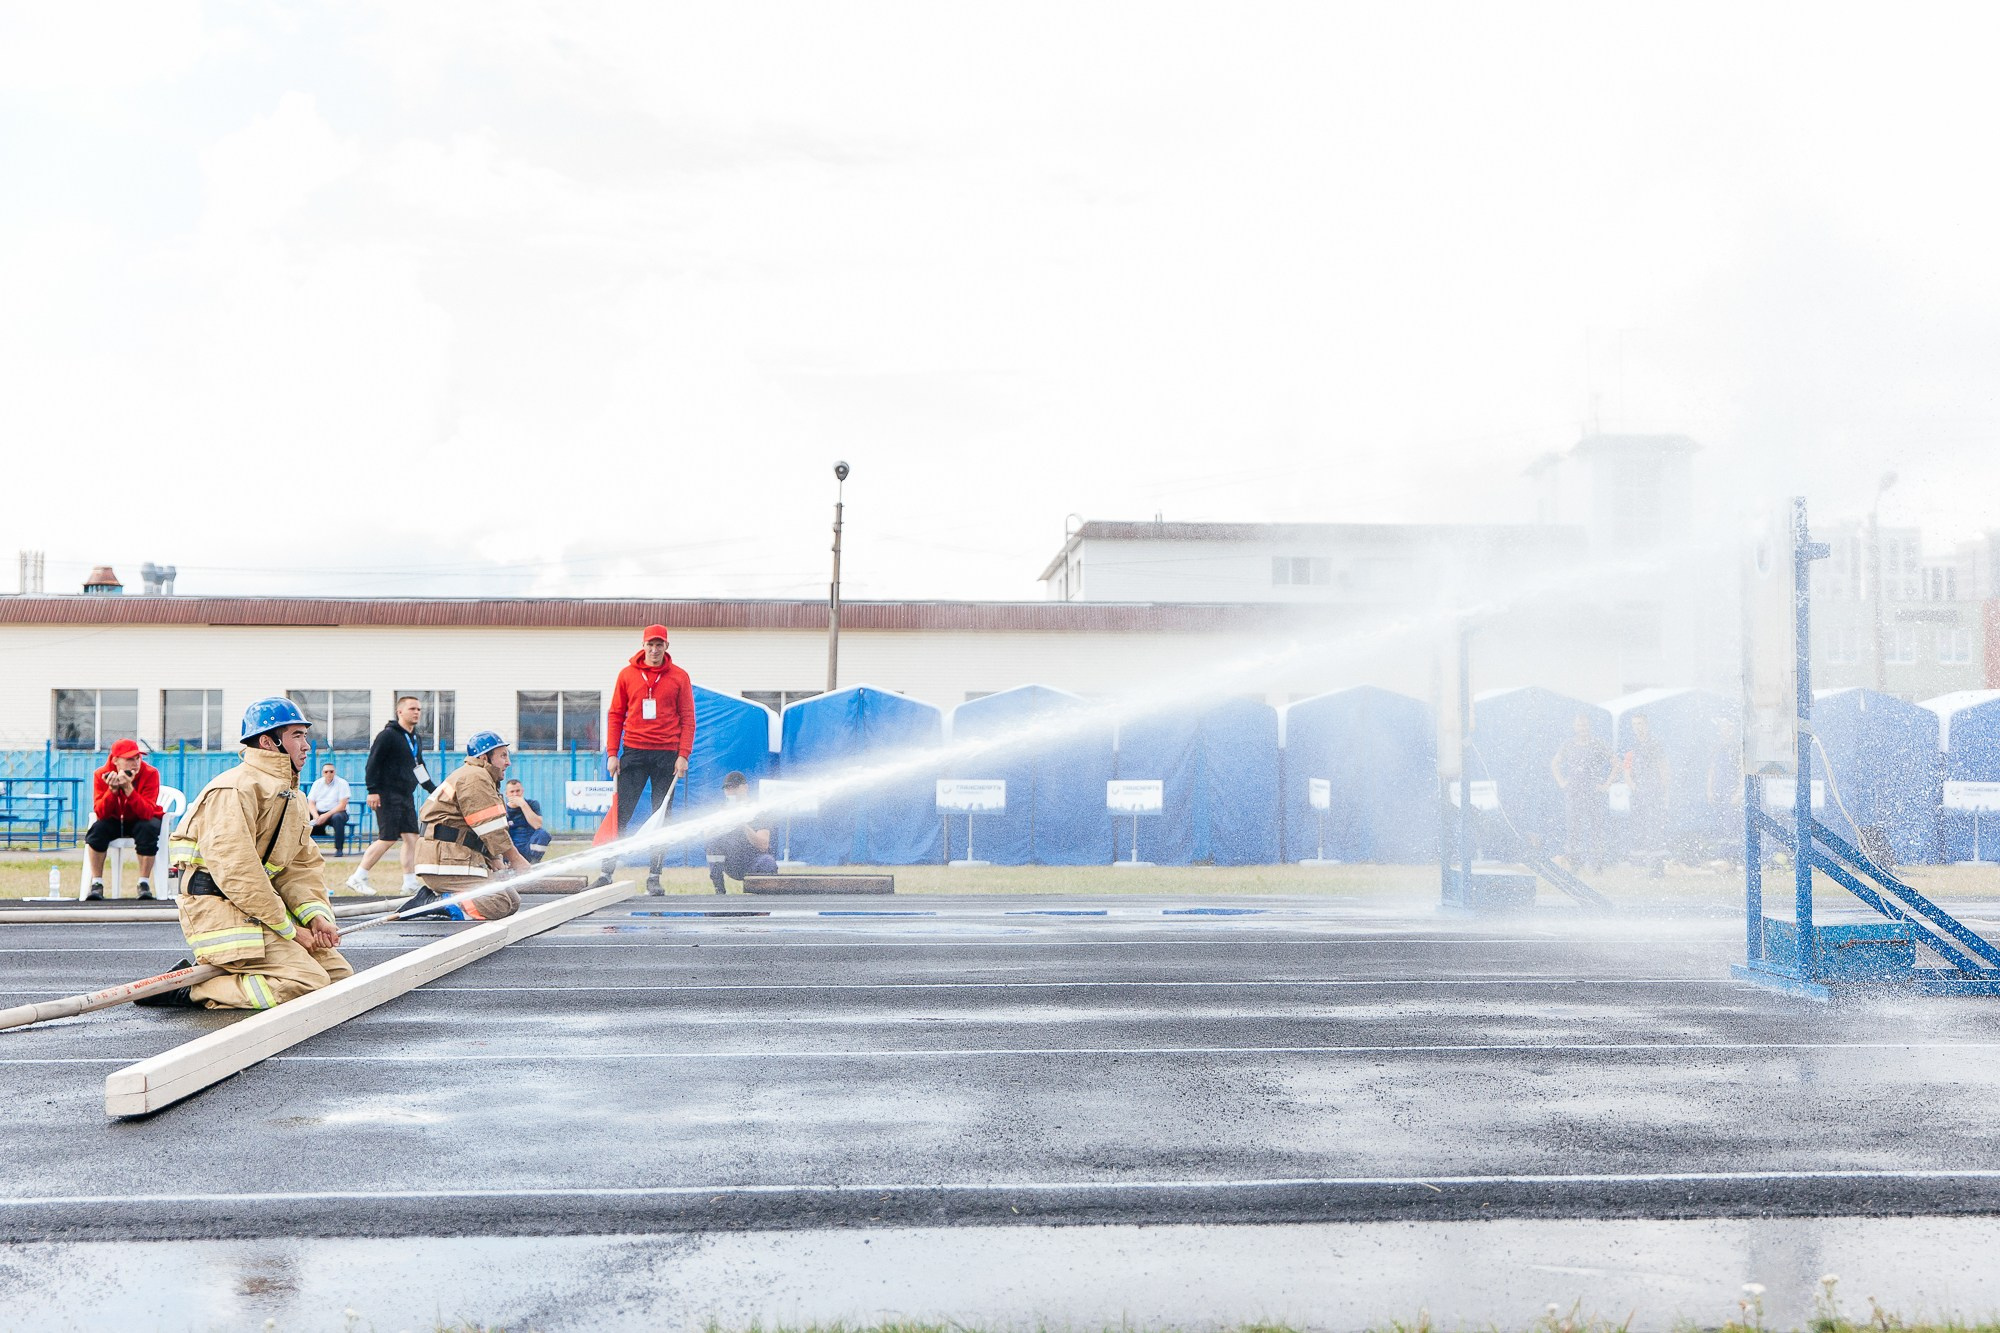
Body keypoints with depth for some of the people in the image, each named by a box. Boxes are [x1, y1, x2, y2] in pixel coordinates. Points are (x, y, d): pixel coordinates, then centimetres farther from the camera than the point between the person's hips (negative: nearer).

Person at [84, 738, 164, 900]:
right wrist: (112, 790, -37)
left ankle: (144, 883, -22)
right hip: (114, 821, 1)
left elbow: (146, 813, -30)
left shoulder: (150, 774, -20)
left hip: (140, 821, -1)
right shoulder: (101, 775, -14)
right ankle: (97, 884, -19)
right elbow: (100, 813, -22)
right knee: (97, 828, -29)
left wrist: (128, 788, -40)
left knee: (148, 828, -34)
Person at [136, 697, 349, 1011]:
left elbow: (303, 864, 14)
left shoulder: (292, 796, 17)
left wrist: (315, 914, -6)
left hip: (264, 906, 10)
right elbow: (236, 873, -21)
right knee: (307, 984, -22)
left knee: (339, 976, 6)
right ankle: (188, 991, -11)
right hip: (218, 911, -10)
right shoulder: (234, 790, -15)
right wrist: (289, 929, -17)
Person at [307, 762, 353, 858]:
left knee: (337, 817, -38)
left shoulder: (342, 783, -4)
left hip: (336, 812, -4)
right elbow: (311, 803, 5)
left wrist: (326, 815, -22)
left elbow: (342, 805, -12)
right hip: (319, 813, 4)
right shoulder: (317, 783, 9)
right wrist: (316, 816, -17)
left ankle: (339, 849, -30)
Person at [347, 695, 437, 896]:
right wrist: (373, 790, -19)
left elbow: (419, 769, 27)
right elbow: (373, 762, -14)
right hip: (387, 796, -8)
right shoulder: (388, 735, -9)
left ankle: (410, 882, 7)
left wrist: (433, 789, 24)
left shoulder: (416, 740, 17)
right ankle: (357, 878, 0)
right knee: (387, 838, -10)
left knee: (411, 837, 3)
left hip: (406, 796, 8)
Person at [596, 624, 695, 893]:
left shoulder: (679, 677, 4)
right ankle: (607, 872, -2)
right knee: (621, 814, -5)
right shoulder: (627, 674, 6)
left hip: (667, 756, 0)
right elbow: (615, 715, 8)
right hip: (633, 753, 0)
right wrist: (612, 753, 0)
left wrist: (683, 755, -5)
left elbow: (687, 719, 4)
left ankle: (655, 877, 7)